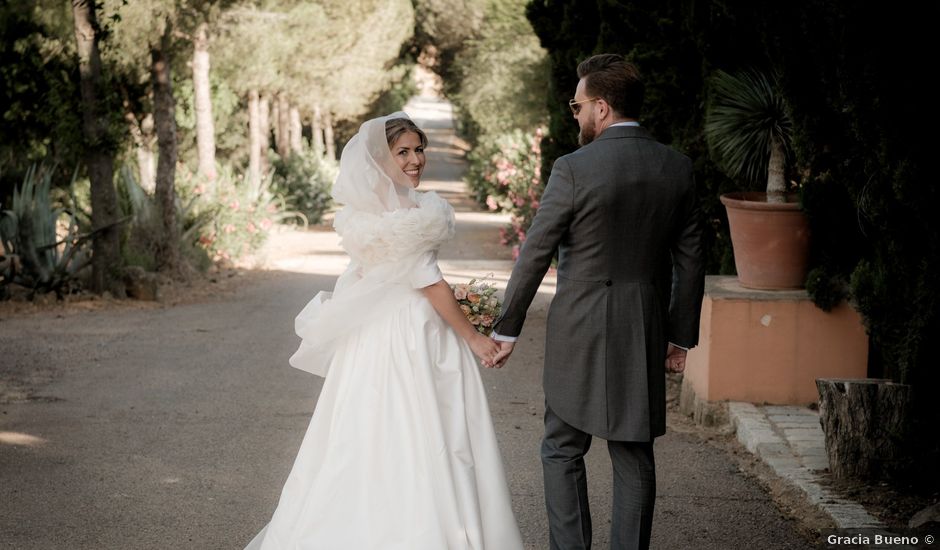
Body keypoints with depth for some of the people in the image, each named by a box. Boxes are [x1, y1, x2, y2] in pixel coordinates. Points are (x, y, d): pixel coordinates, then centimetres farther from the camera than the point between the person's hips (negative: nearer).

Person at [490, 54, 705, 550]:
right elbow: (689, 261, 6)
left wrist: (507, 329, 1)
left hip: (580, 335, -4)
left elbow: (535, 254, -8)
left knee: (562, 453, 9)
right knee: (634, 458, 10)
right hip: (644, 337, 4)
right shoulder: (677, 169, 2)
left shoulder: (573, 169, -12)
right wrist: (680, 336, 15)